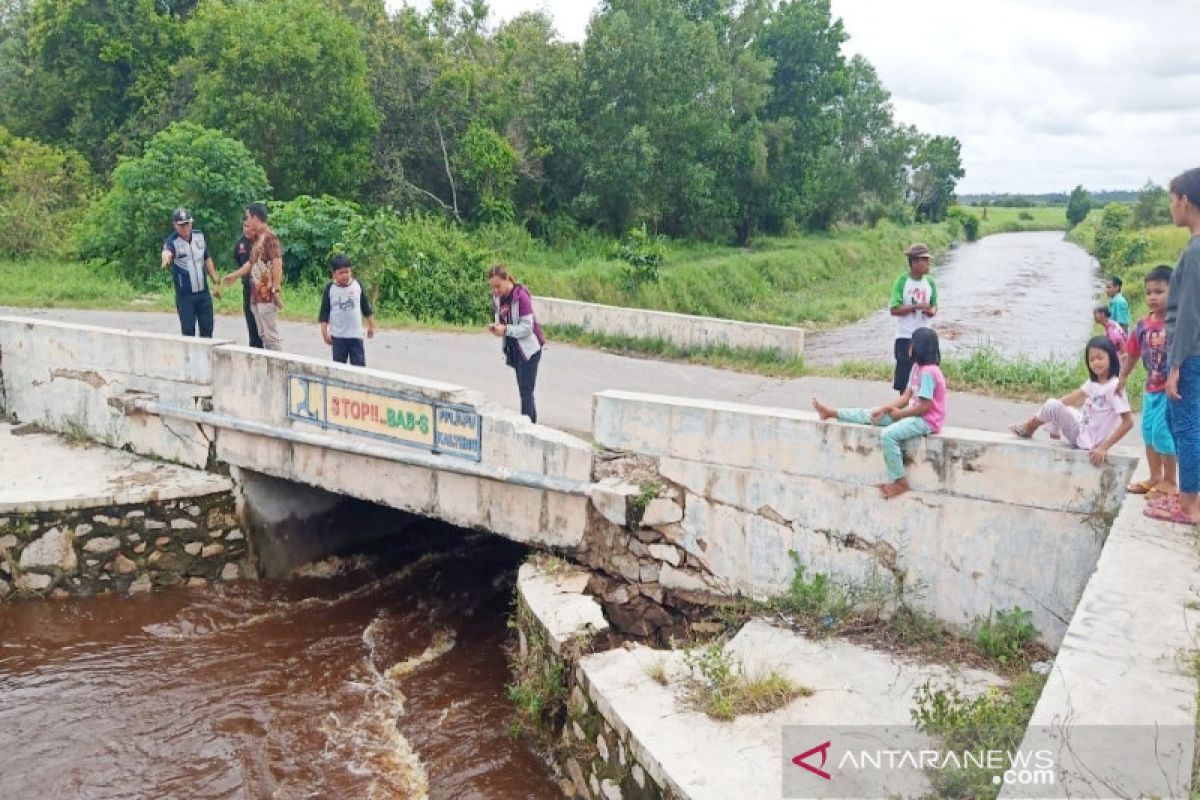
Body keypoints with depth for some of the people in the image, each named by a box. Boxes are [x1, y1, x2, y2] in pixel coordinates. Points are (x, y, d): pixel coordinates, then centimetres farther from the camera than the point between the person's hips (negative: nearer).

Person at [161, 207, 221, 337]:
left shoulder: (199, 236, 2)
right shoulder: (172, 241, -13)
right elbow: (167, 252, -37)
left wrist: (216, 282, 11)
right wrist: (166, 258, -62)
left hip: (204, 293, 4)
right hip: (184, 296, -4)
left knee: (207, 330, 11)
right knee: (188, 332, 0)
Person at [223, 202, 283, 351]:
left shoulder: (269, 236, -11)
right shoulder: (257, 239, 18)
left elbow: (277, 262, -21)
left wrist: (276, 290, -24)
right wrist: (234, 275, 39)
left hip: (267, 295, -10)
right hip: (256, 295, 10)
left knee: (271, 334, -8)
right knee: (263, 334, 11)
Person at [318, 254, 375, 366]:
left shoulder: (358, 285, -1)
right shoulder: (330, 289, -6)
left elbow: (366, 307, 9)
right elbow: (324, 312, -2)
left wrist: (371, 325, 12)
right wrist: (325, 333, -6)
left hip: (356, 334, 1)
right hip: (338, 335, -1)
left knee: (359, 365, 2)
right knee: (339, 366, 7)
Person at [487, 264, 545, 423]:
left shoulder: (521, 295, -20)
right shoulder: (497, 296, 2)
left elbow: (527, 327, -21)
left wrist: (505, 330, -26)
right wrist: (496, 327, -7)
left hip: (529, 349, -8)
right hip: (514, 349, 8)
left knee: (525, 391, -9)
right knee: (525, 390, 16)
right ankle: (532, 422, 26)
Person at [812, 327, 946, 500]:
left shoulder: (928, 372, -22)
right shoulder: (918, 367, 8)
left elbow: (925, 407, -23)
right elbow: (906, 396, 9)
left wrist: (898, 413, -12)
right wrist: (884, 408, -2)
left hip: (926, 420, -10)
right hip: (915, 414, 10)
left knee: (888, 435, -29)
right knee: (872, 414, 8)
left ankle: (900, 482, -19)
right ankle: (832, 413, 18)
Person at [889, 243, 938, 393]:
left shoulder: (930, 282, 3)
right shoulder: (902, 281, -10)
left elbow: (934, 304, 13)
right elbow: (894, 310, -14)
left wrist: (932, 311, -10)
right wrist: (916, 306, -22)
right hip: (905, 337, -4)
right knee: (904, 380, 1)